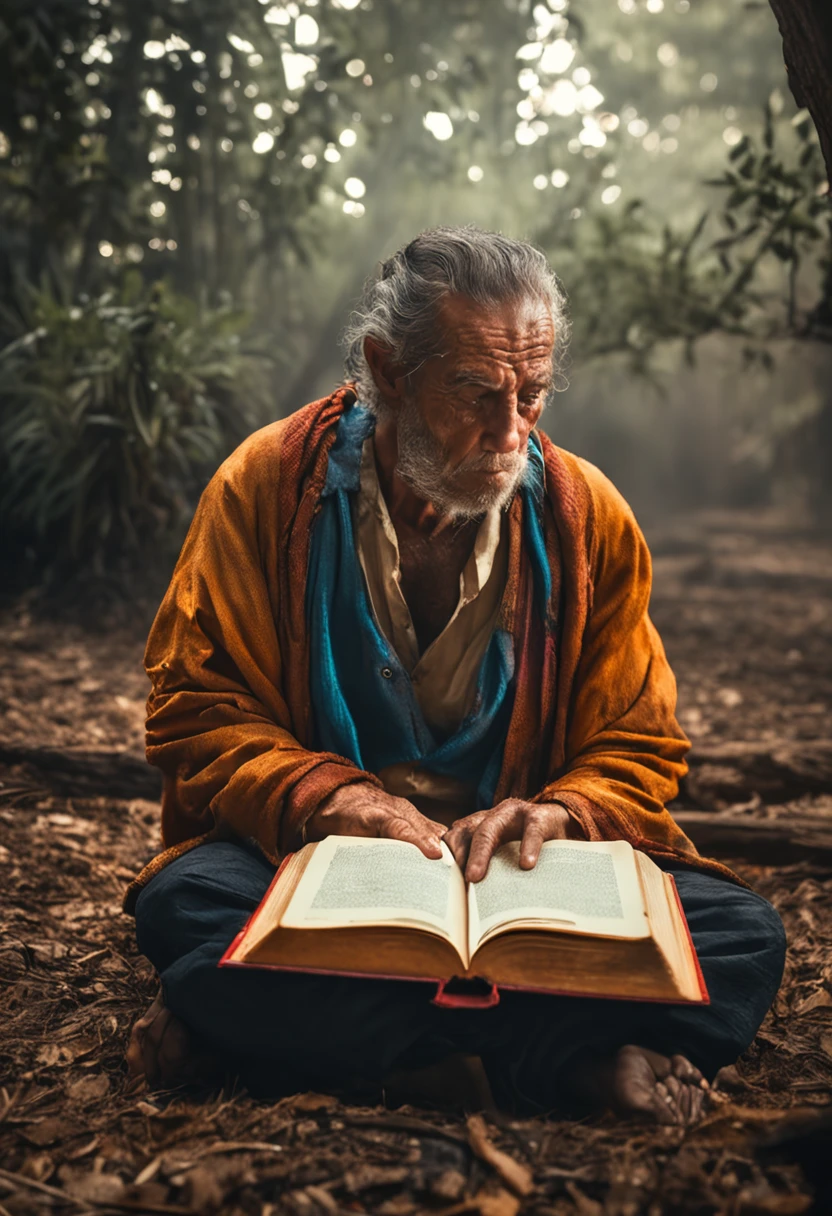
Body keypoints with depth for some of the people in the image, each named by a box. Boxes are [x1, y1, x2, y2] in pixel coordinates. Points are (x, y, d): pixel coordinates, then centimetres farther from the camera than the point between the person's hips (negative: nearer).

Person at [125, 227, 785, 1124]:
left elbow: (638, 754, 6)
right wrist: (324, 798, -21)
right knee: (184, 906, -34)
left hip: (520, 877, 2)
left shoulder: (586, 516, 1)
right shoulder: (268, 483, -4)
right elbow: (195, 711, -2)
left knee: (741, 938, -24)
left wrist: (558, 814, -17)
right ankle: (576, 1059, -26)